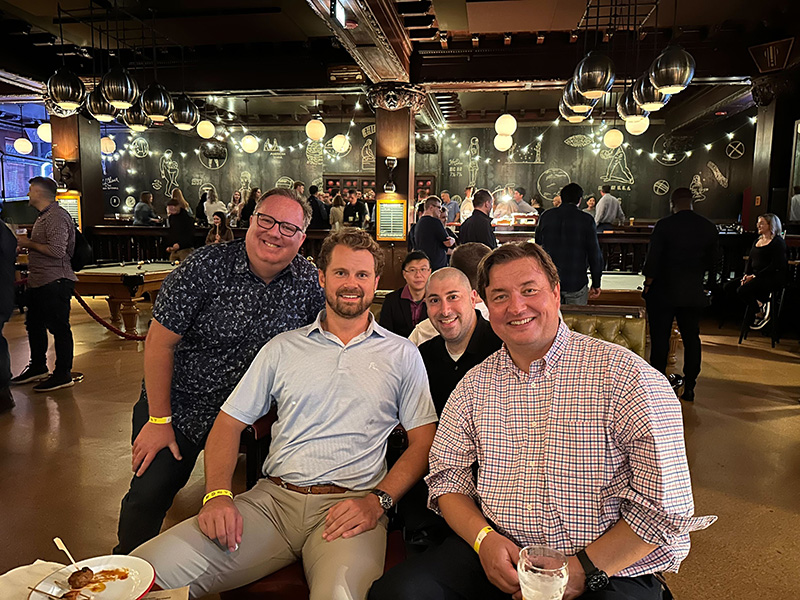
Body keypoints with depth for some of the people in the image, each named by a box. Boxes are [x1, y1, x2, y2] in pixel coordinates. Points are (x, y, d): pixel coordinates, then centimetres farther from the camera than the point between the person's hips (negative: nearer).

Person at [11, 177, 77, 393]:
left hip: (54, 283, -11)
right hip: (39, 282, 11)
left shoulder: (57, 217, -16)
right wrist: (26, 243, 11)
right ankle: (37, 367, 34)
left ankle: (63, 375, 5)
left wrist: (29, 244, -14)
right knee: (34, 325, 19)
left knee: (59, 327, -3)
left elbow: (57, 250, -25)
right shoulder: (43, 216, 18)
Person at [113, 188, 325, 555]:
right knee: (149, 494, -5)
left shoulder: (309, 281, -8)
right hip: (181, 404, -2)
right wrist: (160, 420, -12)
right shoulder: (207, 265, -17)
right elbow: (160, 342, -14)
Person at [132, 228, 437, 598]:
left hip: (351, 505, -2)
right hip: (272, 498, 3)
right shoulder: (283, 347, 14)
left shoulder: (402, 355, 10)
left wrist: (378, 500, -10)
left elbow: (423, 443, 6)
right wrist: (217, 494, -4)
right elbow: (229, 423, 13)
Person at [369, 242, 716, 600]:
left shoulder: (625, 374, -8)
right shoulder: (474, 385, 7)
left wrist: (582, 570, -15)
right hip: (497, 554, 4)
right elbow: (447, 475, 10)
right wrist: (483, 537, -7)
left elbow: (668, 504, -11)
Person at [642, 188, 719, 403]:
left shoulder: (664, 225, -10)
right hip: (693, 293, 4)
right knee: (691, 338, 11)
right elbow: (711, 260, 12)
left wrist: (648, 285, 1)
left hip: (663, 291, -4)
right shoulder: (709, 227, 3)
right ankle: (689, 387, 16)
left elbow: (653, 259, -10)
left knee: (660, 339, 3)